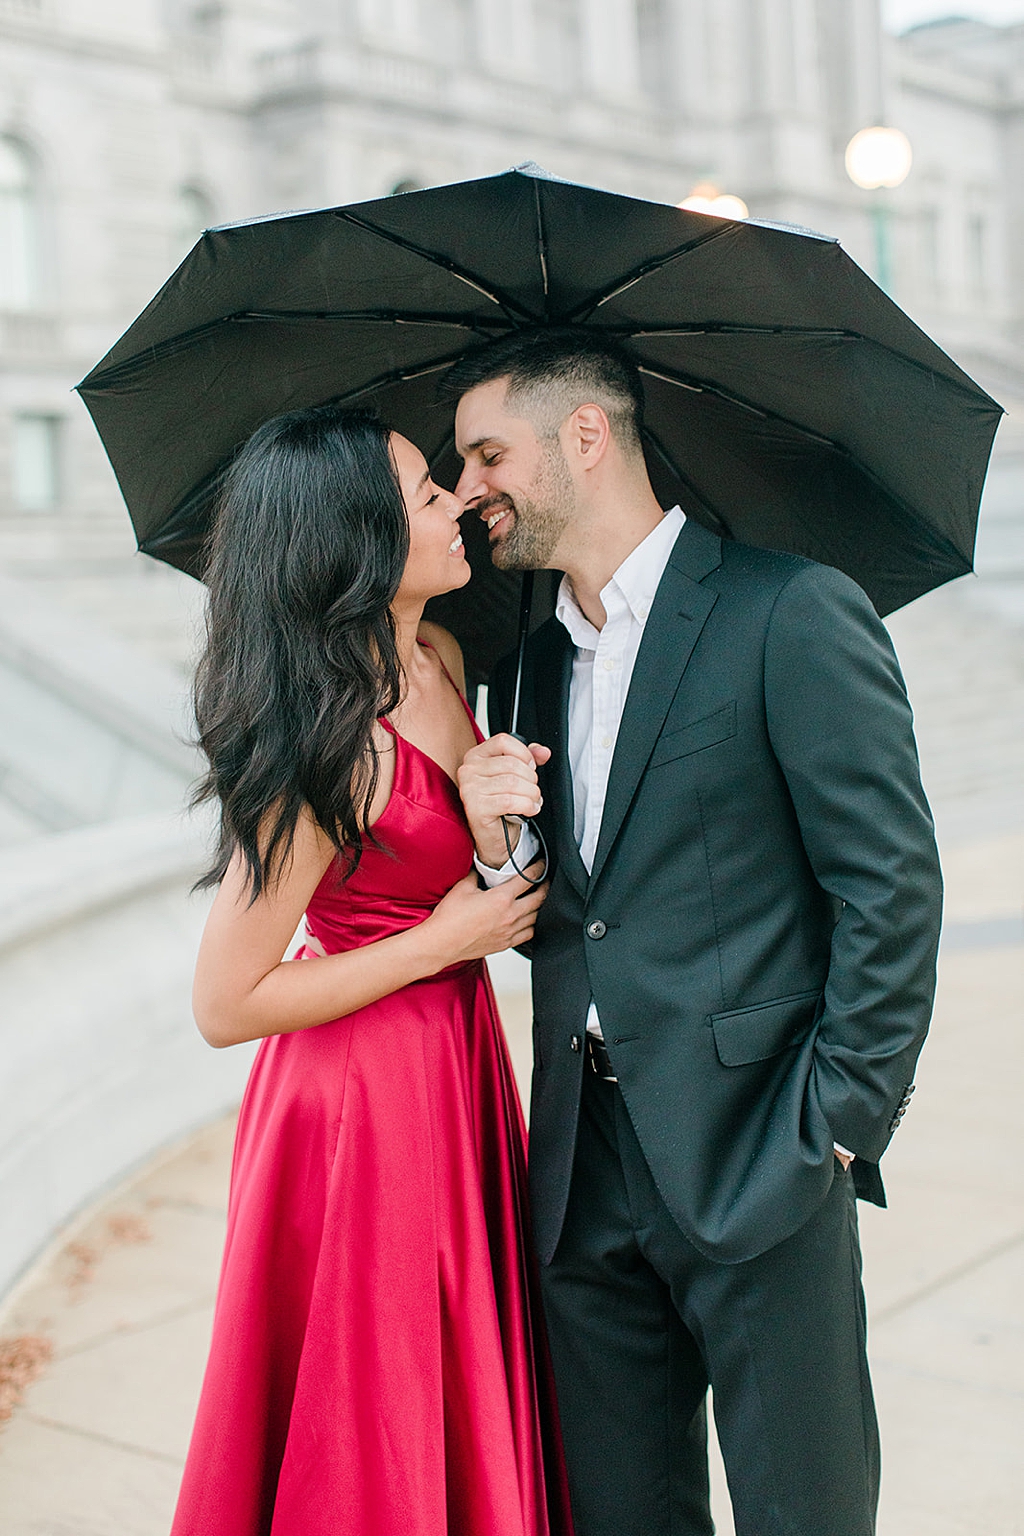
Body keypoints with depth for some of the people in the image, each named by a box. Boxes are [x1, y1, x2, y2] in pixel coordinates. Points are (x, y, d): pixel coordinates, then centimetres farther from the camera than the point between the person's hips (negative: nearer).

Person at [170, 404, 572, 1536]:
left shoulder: (440, 658, 0)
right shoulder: (327, 748, -26)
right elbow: (225, 1006, -22)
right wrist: (445, 940, -17)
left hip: (457, 1062, 8)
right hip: (364, 1105, -8)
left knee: (468, 1405, 21)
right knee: (370, 1443, 10)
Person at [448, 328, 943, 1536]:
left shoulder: (795, 617, -9)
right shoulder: (534, 664, 14)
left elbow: (892, 889, -11)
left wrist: (836, 1126, -12)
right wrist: (499, 844, -5)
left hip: (755, 1158, -6)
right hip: (586, 1169, 6)